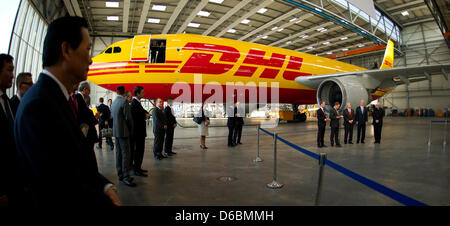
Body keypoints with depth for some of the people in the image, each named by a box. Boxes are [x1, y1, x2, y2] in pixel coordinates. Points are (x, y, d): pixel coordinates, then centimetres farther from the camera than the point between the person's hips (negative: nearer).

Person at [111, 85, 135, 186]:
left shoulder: (114, 102, 10)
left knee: (119, 153, 12)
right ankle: (126, 177, -7)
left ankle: (120, 174, 20)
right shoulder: (124, 101, -14)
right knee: (126, 154, -7)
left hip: (116, 131, 8)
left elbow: (113, 116, 14)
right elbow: (128, 117, -14)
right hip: (123, 131, -8)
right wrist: (131, 128, -1)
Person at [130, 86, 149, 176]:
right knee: (139, 150, -5)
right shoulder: (134, 103, -17)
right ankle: (136, 170, 2)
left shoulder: (137, 102, 15)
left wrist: (146, 114, -6)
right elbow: (136, 116, -25)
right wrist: (145, 116, -9)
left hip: (140, 131, 10)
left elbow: (144, 113, 17)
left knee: (139, 150, 16)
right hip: (138, 131, -10)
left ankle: (137, 167, 26)